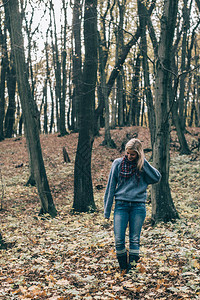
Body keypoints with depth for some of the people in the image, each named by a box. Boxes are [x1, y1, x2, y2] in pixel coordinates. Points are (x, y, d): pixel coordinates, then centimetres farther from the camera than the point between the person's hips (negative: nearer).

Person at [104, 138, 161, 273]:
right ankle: (123, 268, 12)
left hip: (138, 206, 0)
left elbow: (157, 178, -12)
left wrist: (144, 162, -12)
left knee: (135, 239, 3)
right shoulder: (118, 163, 3)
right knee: (119, 240, -5)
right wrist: (107, 210, 6)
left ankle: (133, 267, 13)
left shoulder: (142, 166, 4)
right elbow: (111, 186, 7)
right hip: (121, 205, 0)